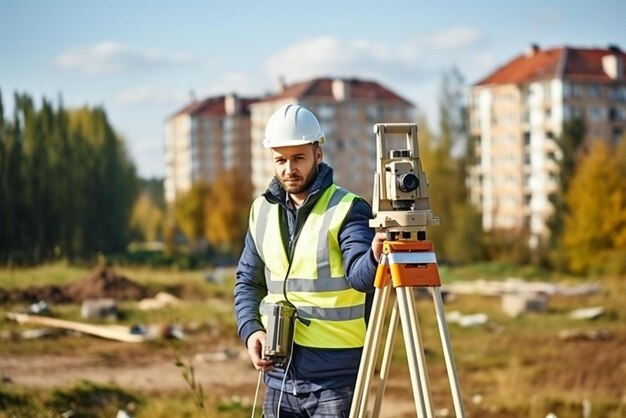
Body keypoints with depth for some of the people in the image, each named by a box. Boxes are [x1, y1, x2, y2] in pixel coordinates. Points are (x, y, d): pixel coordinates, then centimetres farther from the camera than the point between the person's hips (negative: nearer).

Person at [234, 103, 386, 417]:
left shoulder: (347, 210, -9)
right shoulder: (263, 209, 9)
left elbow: (359, 276, -24)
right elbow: (248, 280, 17)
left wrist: (374, 257, -46)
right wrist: (250, 329, -1)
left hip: (335, 375, -5)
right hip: (279, 373, 5)